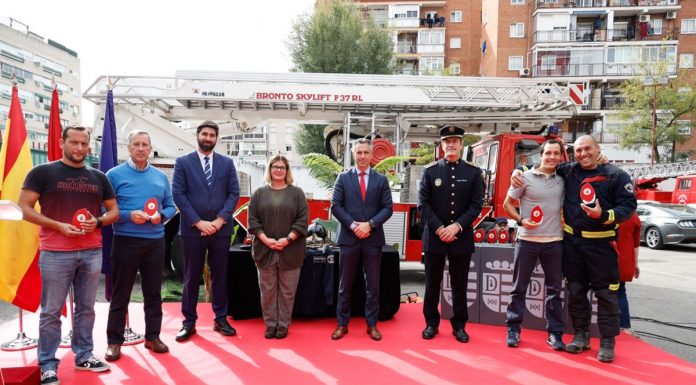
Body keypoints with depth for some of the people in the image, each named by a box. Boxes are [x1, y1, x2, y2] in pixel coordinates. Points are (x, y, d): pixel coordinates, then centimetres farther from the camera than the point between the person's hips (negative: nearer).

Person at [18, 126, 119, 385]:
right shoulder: (43, 172, -1)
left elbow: (113, 210, 16)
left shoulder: (98, 177, 11)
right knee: (51, 311, 3)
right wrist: (58, 226, -16)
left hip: (92, 252, 4)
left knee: (86, 307, 12)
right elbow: (24, 207, -4)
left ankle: (84, 355, 24)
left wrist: (98, 222, -6)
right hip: (55, 253, -4)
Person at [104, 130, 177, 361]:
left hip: (155, 242, 4)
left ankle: (152, 337, 23)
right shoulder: (114, 175, -3)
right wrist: (129, 215, -19)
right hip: (126, 241, -3)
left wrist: (161, 216, -9)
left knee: (153, 292, 11)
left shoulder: (161, 177, 8)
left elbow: (171, 206, 12)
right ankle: (114, 341, 16)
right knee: (120, 293, 5)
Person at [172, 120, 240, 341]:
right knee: (191, 277, 5)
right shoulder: (183, 162, 3)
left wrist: (220, 219, -10)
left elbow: (234, 193, 3)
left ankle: (221, 319, 19)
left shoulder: (227, 163, 8)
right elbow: (178, 194, -4)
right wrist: (198, 222, -12)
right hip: (193, 229, -1)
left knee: (220, 276, 9)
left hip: (221, 229, 2)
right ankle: (189, 321, 16)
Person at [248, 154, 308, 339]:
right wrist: (265, 239, -11)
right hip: (265, 250, 1)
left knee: (287, 290, 4)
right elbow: (253, 220, 2)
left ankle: (283, 324, 15)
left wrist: (288, 239, -14)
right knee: (267, 290, 6)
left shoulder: (297, 193, 4)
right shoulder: (259, 193, 8)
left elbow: (302, 220, -3)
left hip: (290, 251, -1)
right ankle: (270, 324, 17)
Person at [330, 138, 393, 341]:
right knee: (345, 284, 7)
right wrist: (353, 225, -12)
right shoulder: (343, 178, 5)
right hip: (349, 237, 0)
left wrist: (370, 224, -13)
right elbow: (335, 206, -1)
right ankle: (342, 324, 17)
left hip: (373, 238, 1)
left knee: (372, 284, 7)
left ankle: (372, 324, 18)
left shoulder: (381, 179, 6)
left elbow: (387, 208, 1)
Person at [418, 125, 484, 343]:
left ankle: (459, 325, 20)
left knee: (460, 284, 8)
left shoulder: (473, 173, 4)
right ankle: (431, 323, 21)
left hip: (462, 237, 0)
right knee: (433, 283, 8)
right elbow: (423, 205, -3)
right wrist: (439, 229, -13)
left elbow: (477, 205, -2)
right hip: (434, 236, 0)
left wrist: (457, 226, -14)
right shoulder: (430, 172, 3)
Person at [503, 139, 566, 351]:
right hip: (527, 240, -3)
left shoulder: (563, 179, 6)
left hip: (554, 242, 3)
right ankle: (513, 329, 16)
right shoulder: (526, 177, -3)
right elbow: (507, 204, 1)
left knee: (554, 289, 8)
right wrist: (520, 220, -14)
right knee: (519, 288, 5)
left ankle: (555, 333, 18)